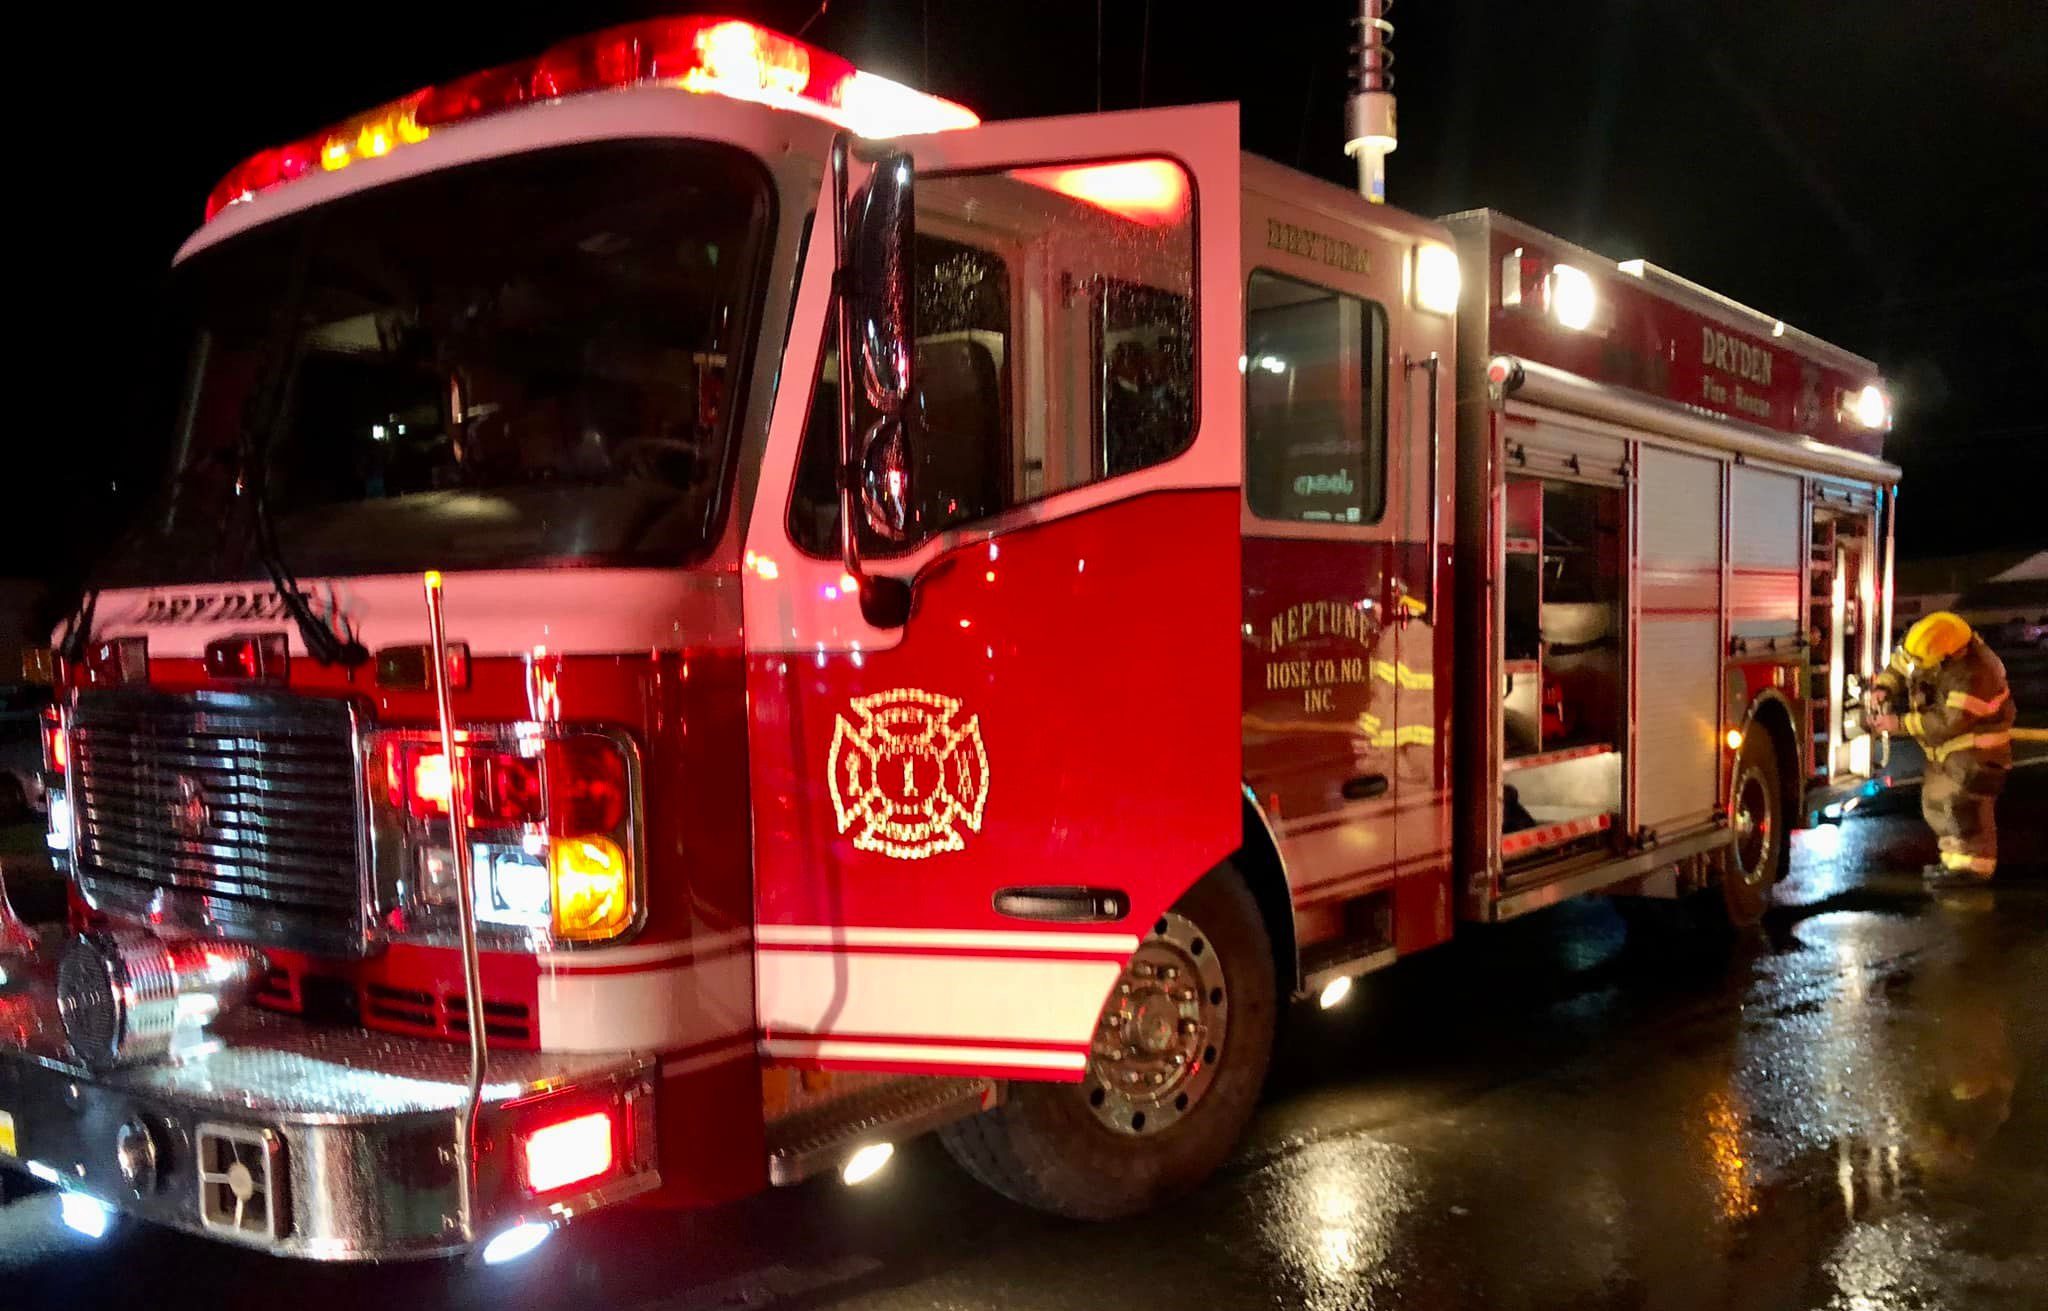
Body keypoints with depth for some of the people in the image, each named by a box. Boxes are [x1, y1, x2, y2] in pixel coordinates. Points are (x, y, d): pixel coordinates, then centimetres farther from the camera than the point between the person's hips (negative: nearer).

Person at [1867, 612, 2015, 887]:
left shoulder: (1974, 675, -31)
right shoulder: (1930, 646, -8)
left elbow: (1947, 722, -31)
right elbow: (1898, 665, 9)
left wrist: (1900, 723, -27)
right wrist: (1882, 688, -10)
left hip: (1975, 748, -9)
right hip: (1945, 748, 9)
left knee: (1963, 804, -15)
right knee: (1935, 801, 12)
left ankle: (1972, 867, -10)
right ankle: (1955, 860, 22)